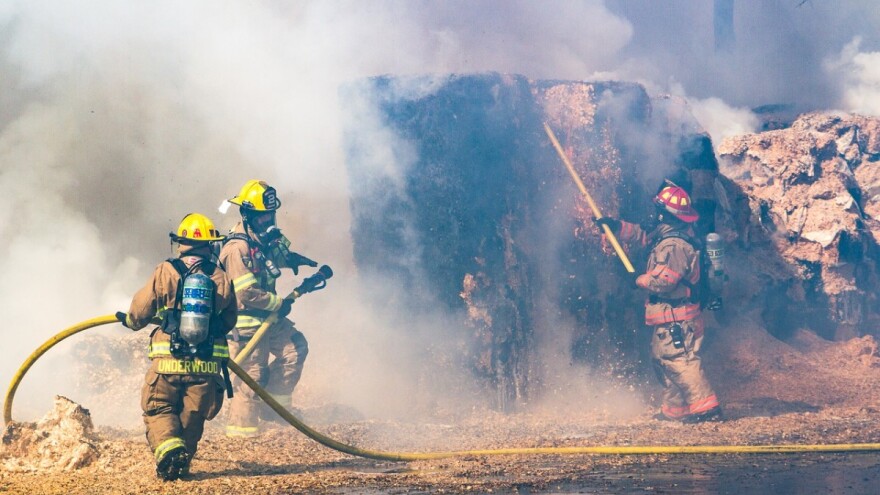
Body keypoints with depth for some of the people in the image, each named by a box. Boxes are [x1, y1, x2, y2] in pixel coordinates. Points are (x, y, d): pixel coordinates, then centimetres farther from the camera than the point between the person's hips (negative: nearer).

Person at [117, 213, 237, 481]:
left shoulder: (165, 272, -3)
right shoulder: (222, 278, 3)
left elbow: (139, 313, 6)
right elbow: (229, 321, 14)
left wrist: (128, 319, 29)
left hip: (168, 361, -2)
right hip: (207, 367, 2)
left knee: (158, 410, 12)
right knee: (193, 416, 18)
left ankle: (168, 448, -12)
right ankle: (184, 461, 12)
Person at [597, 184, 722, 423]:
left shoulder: (675, 245, -23)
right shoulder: (664, 235, 9)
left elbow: (662, 281, -26)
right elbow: (642, 234, 27)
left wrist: (639, 279, -10)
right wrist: (616, 226, 18)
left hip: (676, 319, -11)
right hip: (668, 319, 11)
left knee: (680, 361, -15)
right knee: (661, 358, 17)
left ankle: (706, 406, -17)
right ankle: (674, 409, 23)